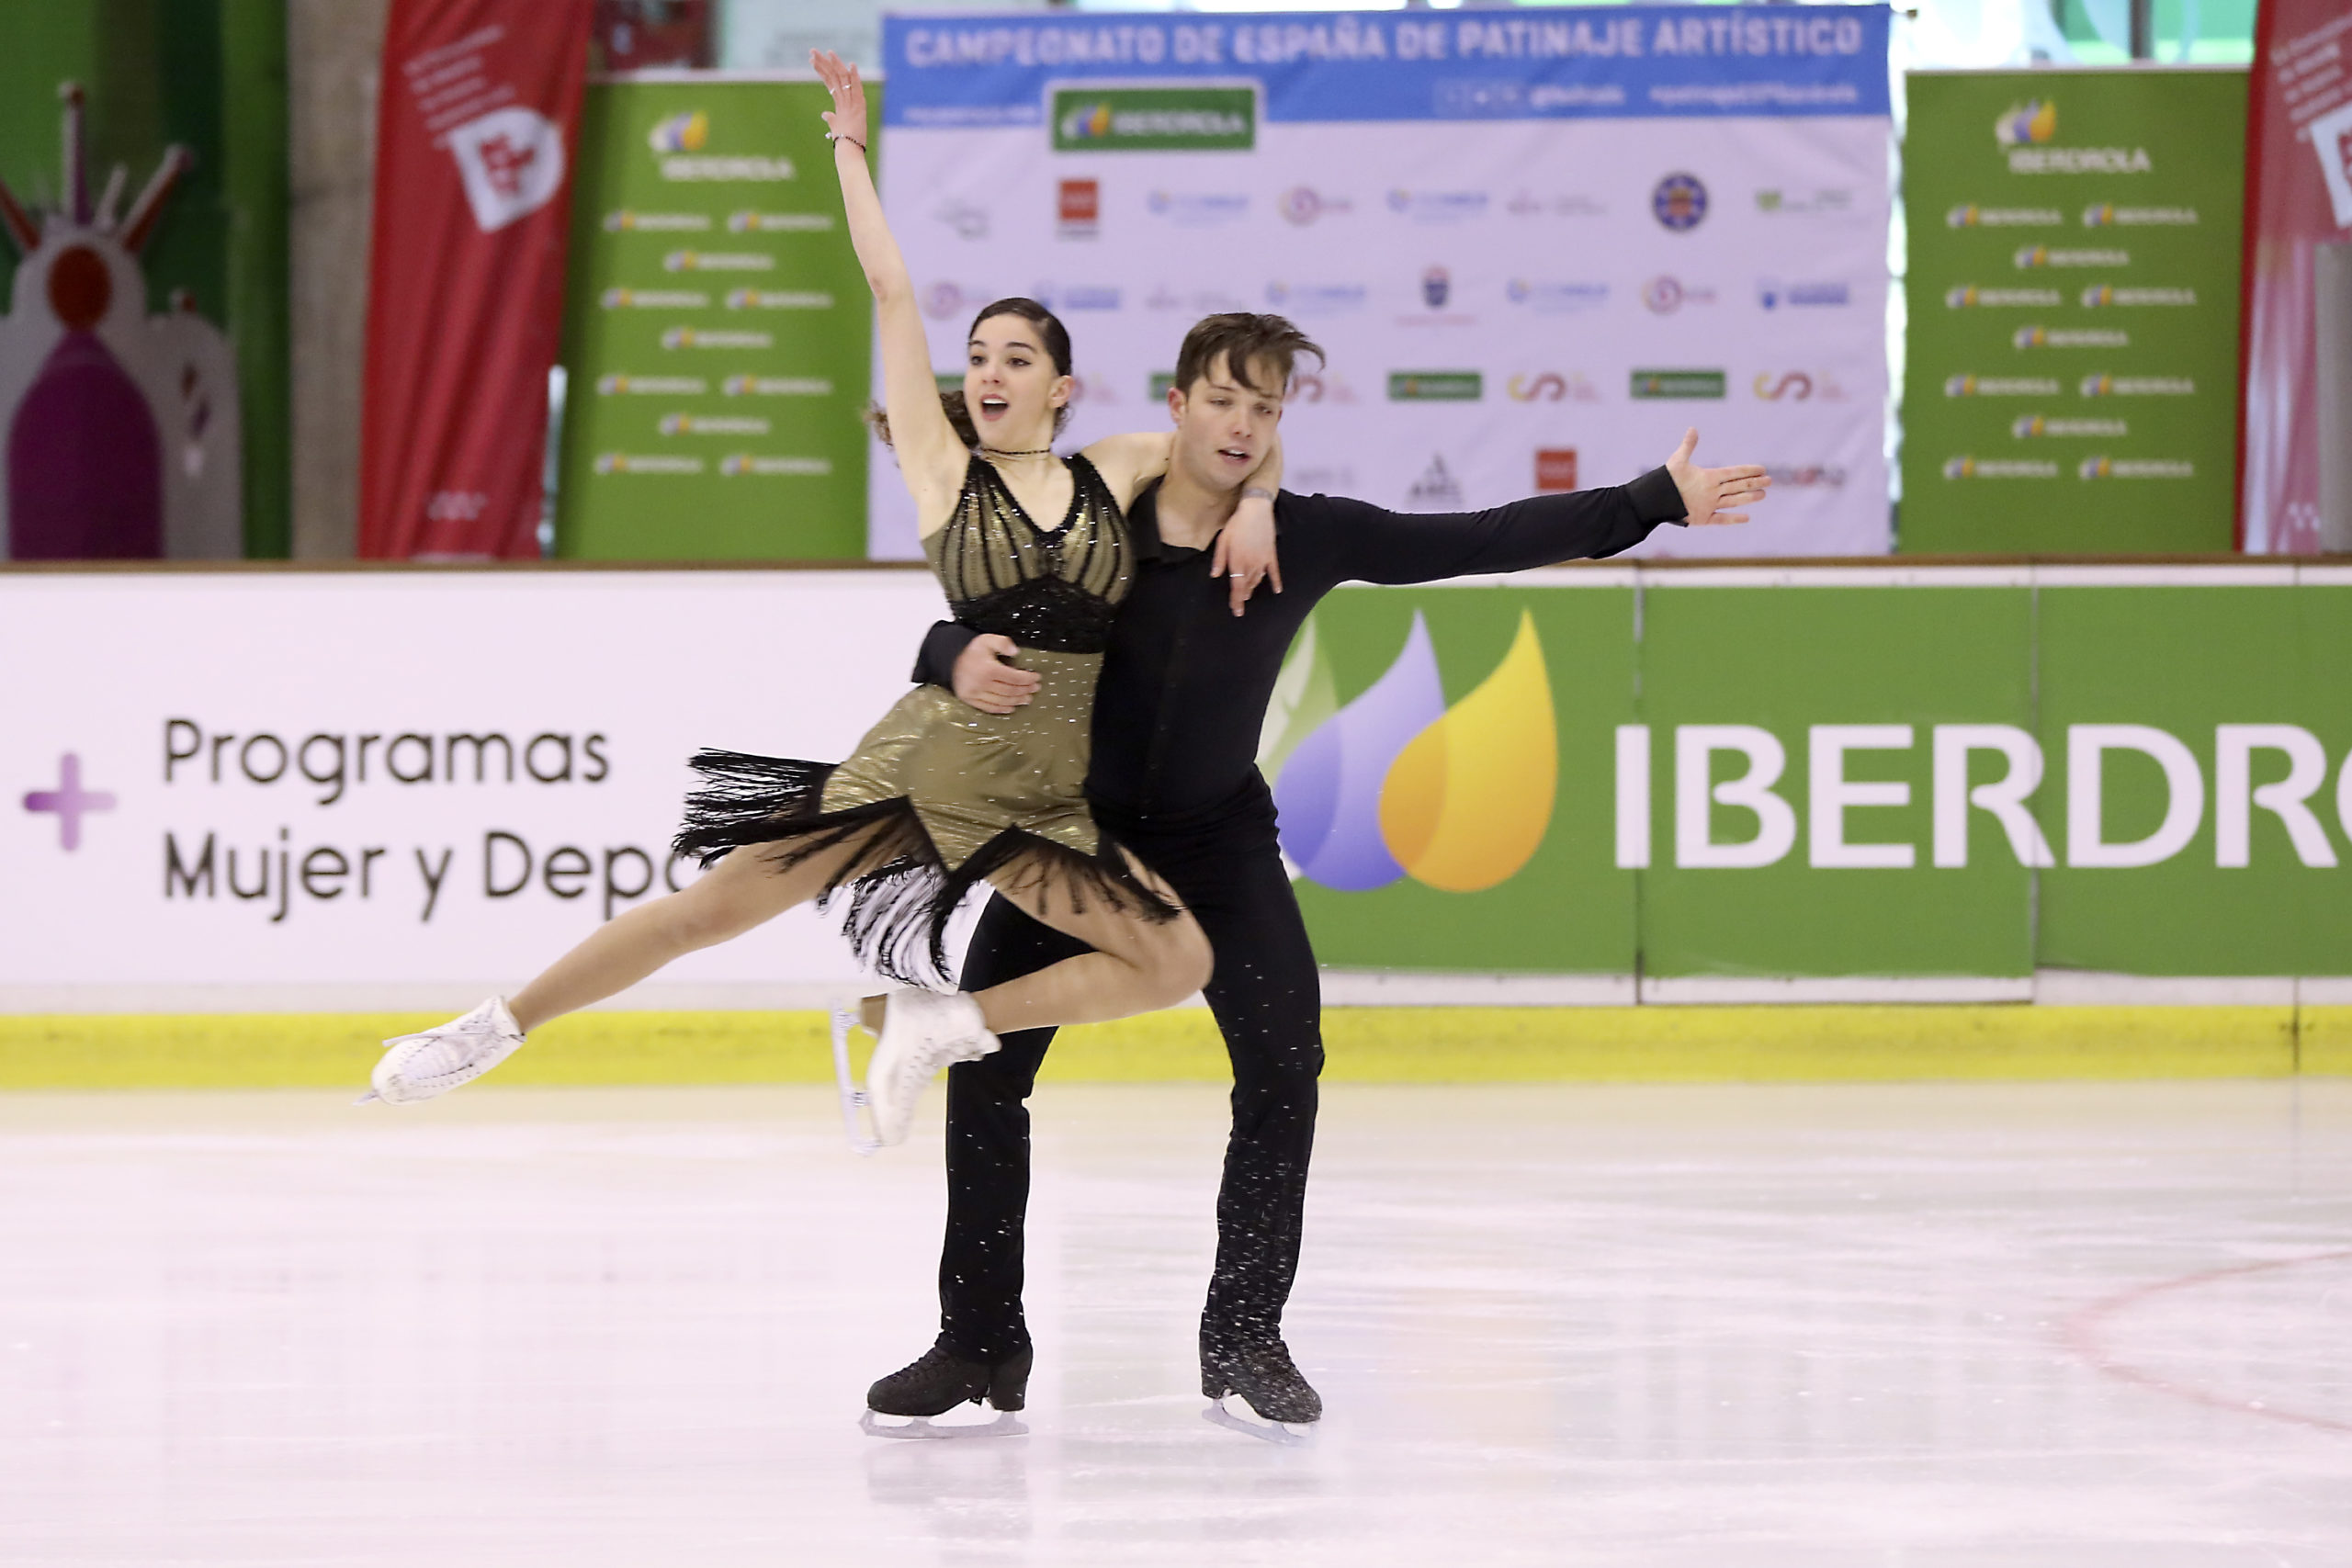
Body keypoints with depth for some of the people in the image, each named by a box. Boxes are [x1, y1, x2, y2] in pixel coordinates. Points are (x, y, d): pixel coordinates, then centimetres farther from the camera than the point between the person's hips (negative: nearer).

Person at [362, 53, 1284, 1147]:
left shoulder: (1113, 474, 10)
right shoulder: (943, 471, 5)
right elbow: (890, 290, 4)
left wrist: (1254, 507, -2)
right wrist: (850, 149, 7)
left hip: (1051, 801, 3)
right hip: (929, 758, -3)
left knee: (1178, 961, -11)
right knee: (715, 906, -6)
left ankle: (947, 1022, -1)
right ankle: (493, 1031, 5)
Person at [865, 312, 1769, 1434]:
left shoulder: (1307, 538, -11)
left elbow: (1489, 541, -9)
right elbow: (966, 629, -10)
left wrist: (1659, 500, -11)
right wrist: (961, 663, -35)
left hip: (1219, 838, 1)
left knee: (1283, 1070, -11)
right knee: (983, 1074, -4)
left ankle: (1246, 1338, 2)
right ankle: (979, 1341, 10)